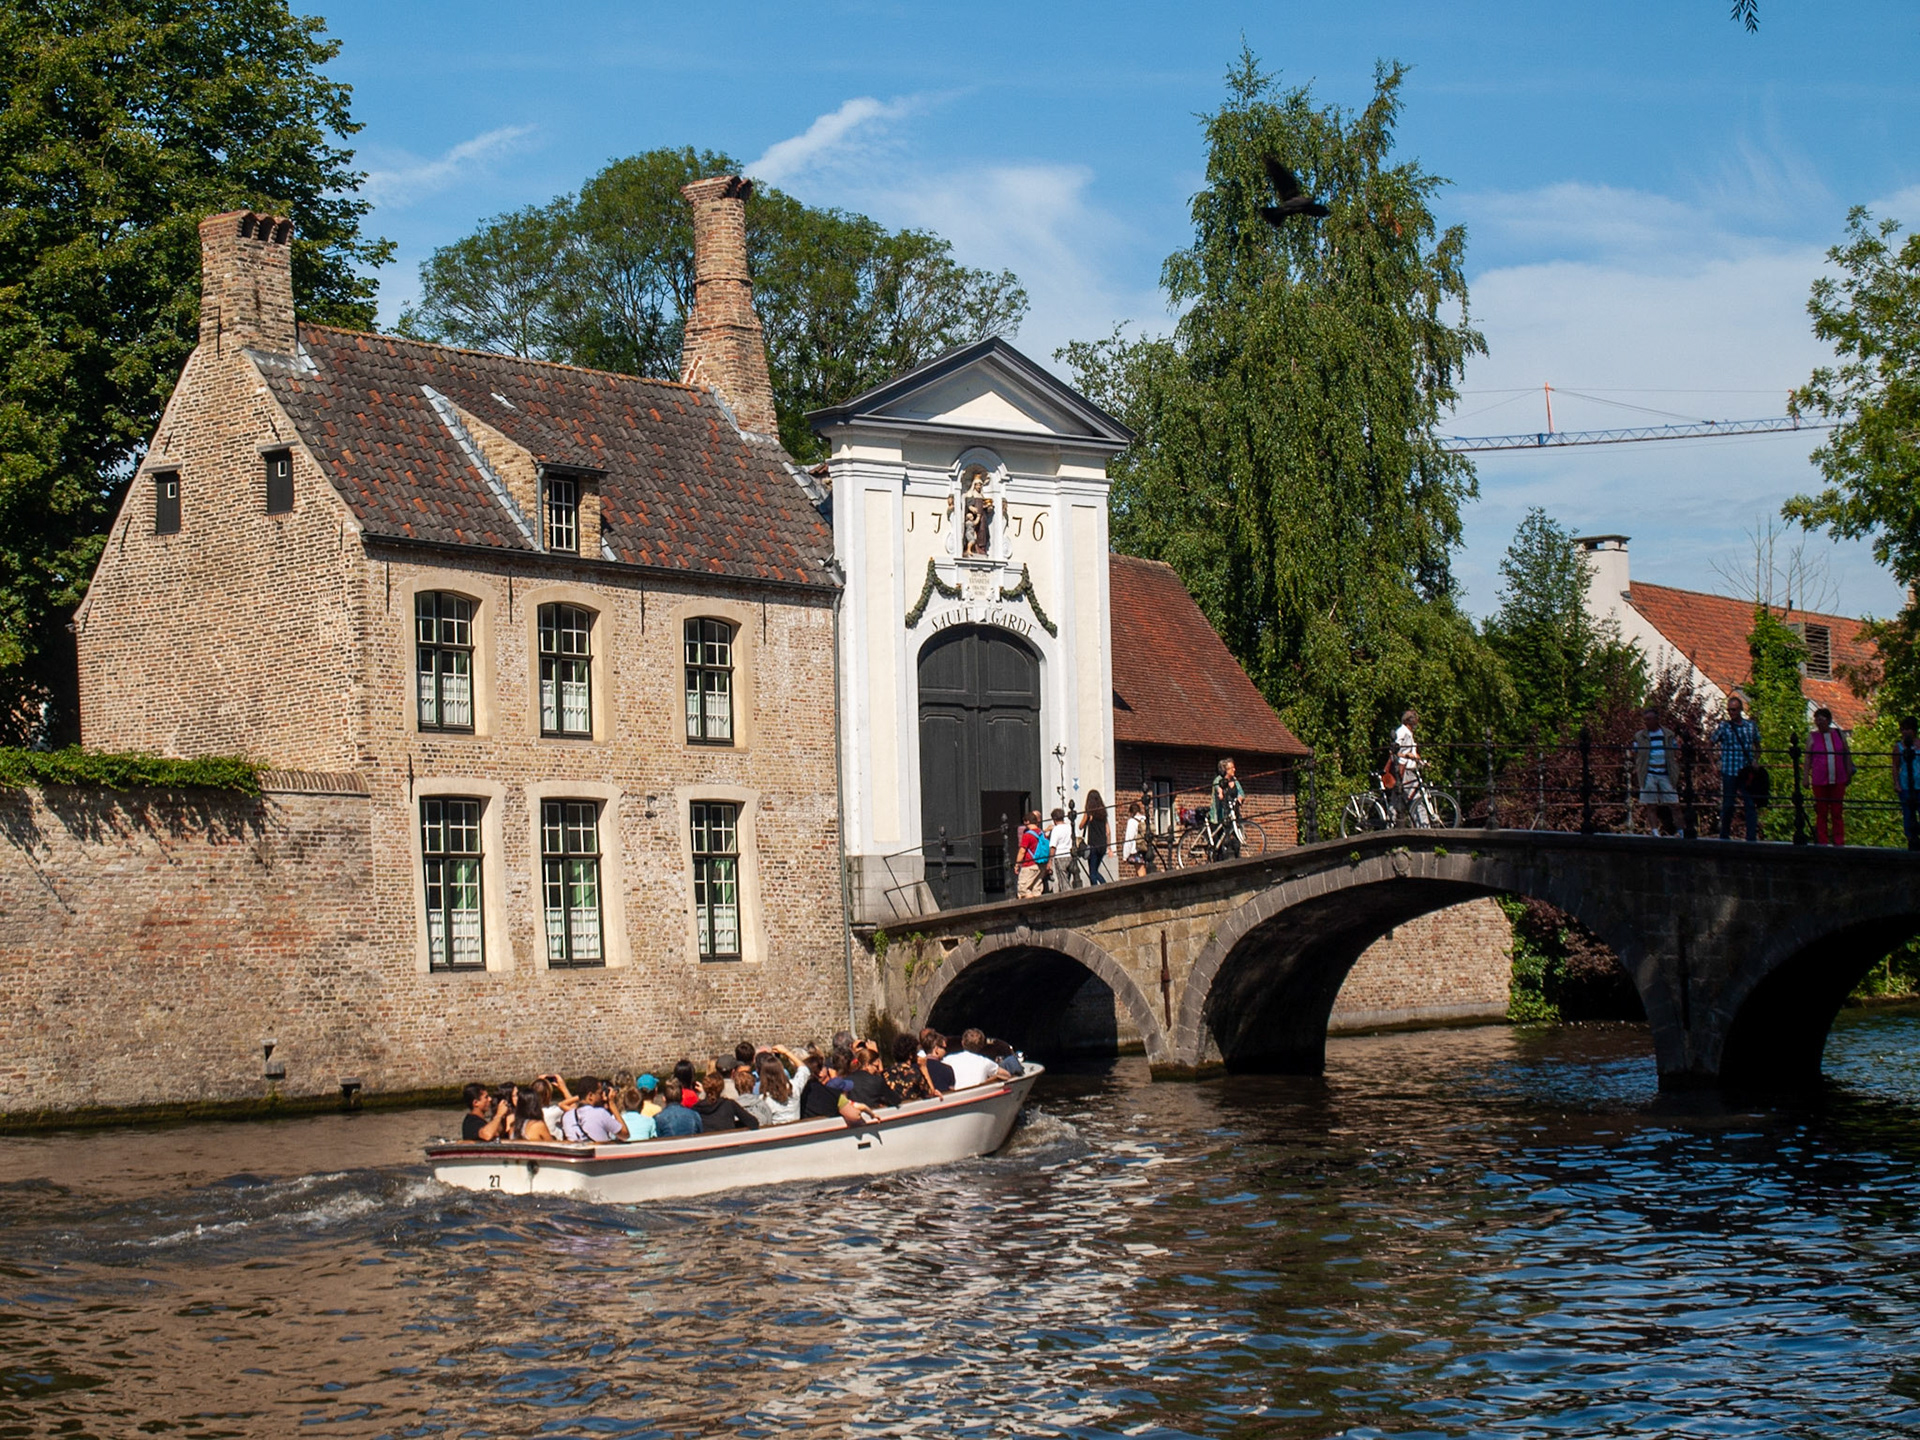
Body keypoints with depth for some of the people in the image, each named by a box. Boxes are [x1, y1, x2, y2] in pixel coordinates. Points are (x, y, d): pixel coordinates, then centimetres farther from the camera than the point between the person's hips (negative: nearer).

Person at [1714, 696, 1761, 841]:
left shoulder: (1751, 726, 8)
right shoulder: (1724, 726, 1)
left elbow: (1757, 746, 17)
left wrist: (1755, 760, 4)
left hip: (1747, 773, 2)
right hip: (1729, 772, -2)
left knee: (1751, 804, -3)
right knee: (1728, 805, 4)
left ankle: (1752, 837, -4)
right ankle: (1724, 836, 16)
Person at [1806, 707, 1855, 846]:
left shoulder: (1840, 735, 9)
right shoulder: (1812, 737, 6)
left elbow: (1847, 755, 14)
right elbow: (1808, 758, 4)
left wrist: (1849, 774, 11)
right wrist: (1806, 777, -3)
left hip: (1838, 780, 1)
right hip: (1819, 781, -1)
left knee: (1837, 812, 2)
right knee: (1821, 813, 1)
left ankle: (1839, 842, 5)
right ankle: (1822, 841, 5)